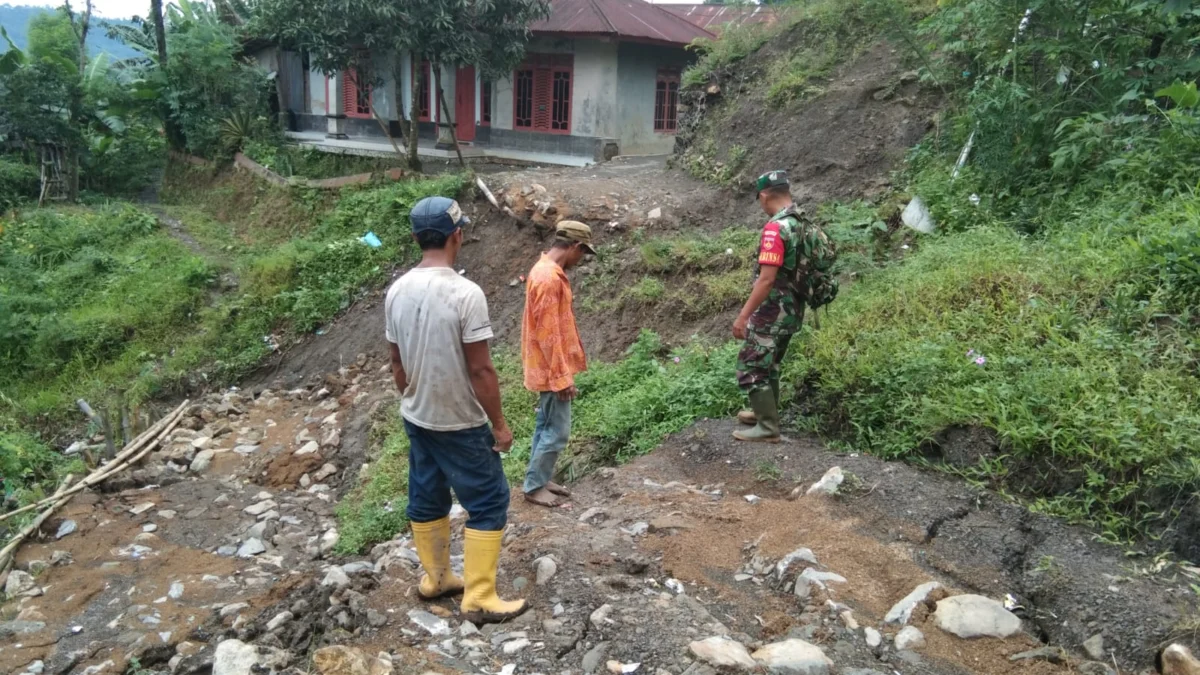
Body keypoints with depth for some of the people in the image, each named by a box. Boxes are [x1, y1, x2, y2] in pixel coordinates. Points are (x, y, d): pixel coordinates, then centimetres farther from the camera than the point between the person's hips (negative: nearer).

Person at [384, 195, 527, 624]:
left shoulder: (397, 292, -2)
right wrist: (499, 423, -10)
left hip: (416, 419, 7)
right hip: (460, 424, -7)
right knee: (487, 502, 4)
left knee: (426, 499, 19)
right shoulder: (465, 293, -23)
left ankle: (435, 579, 33)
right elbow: (480, 369, -21)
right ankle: (479, 600, 8)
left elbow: (397, 364, 7)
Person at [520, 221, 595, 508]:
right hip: (552, 370, -10)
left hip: (548, 368, 10)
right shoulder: (549, 278, -23)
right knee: (557, 430, -1)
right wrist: (563, 377, -21)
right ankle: (534, 487, 10)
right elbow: (548, 334, -24)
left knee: (546, 425, 17)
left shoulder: (546, 271, 10)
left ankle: (540, 479, 27)